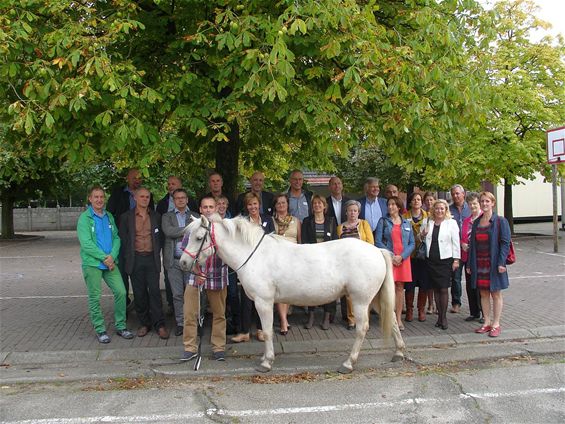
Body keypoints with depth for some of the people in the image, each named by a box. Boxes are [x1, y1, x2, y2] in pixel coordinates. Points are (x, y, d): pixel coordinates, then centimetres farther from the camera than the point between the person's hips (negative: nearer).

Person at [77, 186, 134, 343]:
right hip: (92, 264, -4)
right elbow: (86, 243, -13)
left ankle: (120, 326, 13)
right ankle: (100, 330, 16)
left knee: (121, 292, 0)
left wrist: (112, 256, -9)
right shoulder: (84, 218, -5)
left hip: (110, 263, 4)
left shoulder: (109, 216, 12)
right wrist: (104, 258, -14)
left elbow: (116, 238, 8)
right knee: (94, 297, 3)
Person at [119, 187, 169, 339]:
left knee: (154, 291, -4)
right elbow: (123, 239, 5)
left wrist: (157, 254, 4)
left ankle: (159, 325, 2)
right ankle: (144, 323, 17)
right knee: (139, 293, 5)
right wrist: (127, 257, 0)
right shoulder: (126, 217, 5)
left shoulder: (156, 217, 10)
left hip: (152, 259, 0)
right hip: (135, 259, 0)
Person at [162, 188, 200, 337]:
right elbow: (168, 231, -10)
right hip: (174, 261, 0)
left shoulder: (195, 216, 11)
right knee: (177, 294, 4)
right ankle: (180, 323, 14)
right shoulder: (167, 216, 9)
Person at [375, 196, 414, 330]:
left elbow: (412, 243, 8)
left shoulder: (406, 223, 12)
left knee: (400, 288, 4)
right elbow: (378, 241, -3)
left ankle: (399, 318, 9)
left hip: (403, 259, 3)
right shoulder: (383, 221, 4)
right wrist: (391, 256, -10)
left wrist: (402, 256, -7)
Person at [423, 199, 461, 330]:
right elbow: (426, 240, 17)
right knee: (436, 289, 8)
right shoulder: (429, 223, 9)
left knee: (444, 289, -3)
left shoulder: (451, 223, 0)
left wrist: (456, 260, -6)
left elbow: (456, 242, -1)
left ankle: (443, 316, 8)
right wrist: (422, 235, -5)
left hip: (445, 260, -3)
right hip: (431, 260, 3)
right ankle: (439, 315, 18)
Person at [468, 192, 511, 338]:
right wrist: (470, 264, 9)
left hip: (494, 264, -5)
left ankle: (496, 324, 11)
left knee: (496, 294, 4)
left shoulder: (500, 221, -5)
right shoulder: (476, 222, 10)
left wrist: (501, 263, -17)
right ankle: (487, 323, 18)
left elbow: (505, 243, -9)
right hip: (479, 264, 5)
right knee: (483, 294, 9)